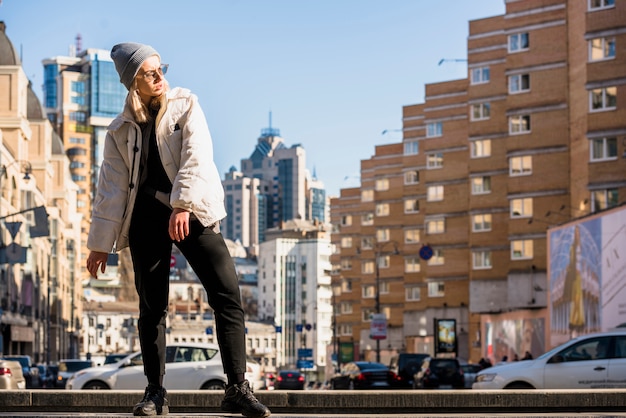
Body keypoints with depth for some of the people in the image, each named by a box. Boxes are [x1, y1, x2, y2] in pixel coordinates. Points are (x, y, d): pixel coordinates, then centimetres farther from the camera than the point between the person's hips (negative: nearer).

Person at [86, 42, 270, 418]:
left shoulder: (185, 106, 5)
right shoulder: (122, 130, 9)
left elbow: (197, 156, -9)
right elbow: (112, 186, 9)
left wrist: (183, 204, -23)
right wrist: (101, 242, 6)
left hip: (192, 213, -1)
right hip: (147, 215, 1)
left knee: (227, 293, -11)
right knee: (152, 305, 1)